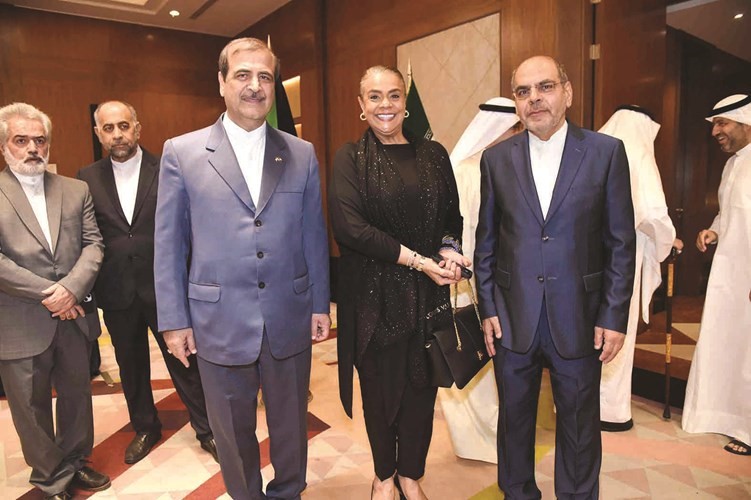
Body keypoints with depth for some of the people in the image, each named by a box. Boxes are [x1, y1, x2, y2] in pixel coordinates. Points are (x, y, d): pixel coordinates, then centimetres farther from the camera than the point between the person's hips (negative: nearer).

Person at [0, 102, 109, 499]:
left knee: (77, 395, 17)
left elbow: (93, 245, 1)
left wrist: (71, 288, -15)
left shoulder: (76, 190, 7)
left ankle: (75, 462, 38)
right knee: (32, 407, 11)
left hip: (73, 316, 3)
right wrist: (46, 294, -16)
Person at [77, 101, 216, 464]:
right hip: (117, 293, 3)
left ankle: (205, 429, 27)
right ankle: (145, 428, 40)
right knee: (131, 365, 18)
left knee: (184, 360, 8)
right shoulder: (87, 178, 3)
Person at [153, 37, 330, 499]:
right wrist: (174, 320, -1)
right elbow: (168, 244, 0)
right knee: (233, 431, 17)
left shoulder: (302, 155, 3)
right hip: (220, 322, -1)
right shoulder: (181, 153, -1)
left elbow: (314, 235, 5)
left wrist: (320, 305, 4)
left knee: (291, 423, 18)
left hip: (290, 320, 2)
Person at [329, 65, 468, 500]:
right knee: (380, 386, 12)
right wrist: (417, 260, -18)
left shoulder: (433, 154, 6)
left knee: (421, 386, 12)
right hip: (374, 294, -2)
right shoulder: (351, 159, -3)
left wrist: (450, 251, -11)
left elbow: (453, 216, 11)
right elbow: (348, 225, -15)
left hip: (428, 293, 3)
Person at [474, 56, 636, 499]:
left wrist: (614, 316, -6)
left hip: (579, 317, -1)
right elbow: (486, 241, 4)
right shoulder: (496, 158, 2)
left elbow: (622, 242, -2)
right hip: (513, 317, 2)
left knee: (580, 424, 15)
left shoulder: (607, 152, -3)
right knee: (514, 420, 16)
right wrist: (488, 308, 1)